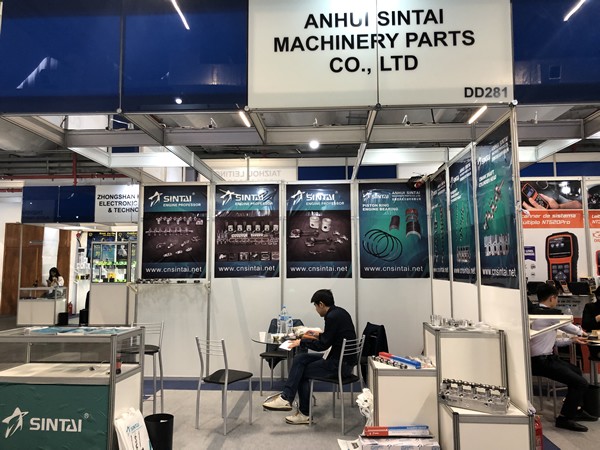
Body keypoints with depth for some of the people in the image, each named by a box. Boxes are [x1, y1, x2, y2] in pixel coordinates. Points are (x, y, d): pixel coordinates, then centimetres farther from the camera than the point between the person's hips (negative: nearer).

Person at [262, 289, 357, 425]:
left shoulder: (332, 317, -20)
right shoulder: (339, 312, 10)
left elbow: (323, 345, -17)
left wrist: (301, 342, -5)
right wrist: (319, 335, 24)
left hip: (341, 363, -9)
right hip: (342, 357, 9)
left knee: (302, 372, 0)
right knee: (300, 359, 4)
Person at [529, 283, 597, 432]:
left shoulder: (534, 312, 11)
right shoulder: (551, 313, -17)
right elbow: (568, 326, 3)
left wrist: (572, 339, 24)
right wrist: (581, 332, 26)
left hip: (540, 358, 10)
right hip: (541, 362, -10)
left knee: (576, 371, 25)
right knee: (581, 383, -9)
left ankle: (576, 410, 36)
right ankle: (564, 418, 2)